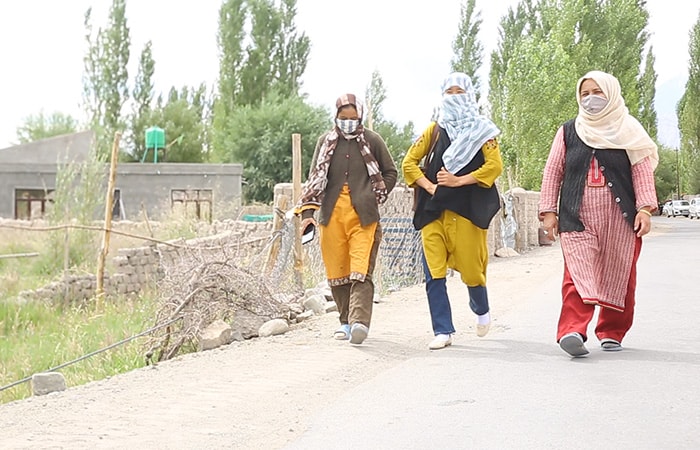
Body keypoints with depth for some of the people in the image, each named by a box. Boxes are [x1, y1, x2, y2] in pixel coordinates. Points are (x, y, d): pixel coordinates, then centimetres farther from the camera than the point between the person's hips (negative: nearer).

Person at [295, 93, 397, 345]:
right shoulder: (326, 142, 11)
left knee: (361, 272, -14)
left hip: (363, 216, -3)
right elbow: (314, 178, 11)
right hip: (331, 214, 3)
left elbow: (390, 172, 16)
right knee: (336, 272, 6)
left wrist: (376, 199, 5)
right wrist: (307, 211, 2)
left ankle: (360, 322, -24)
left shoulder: (372, 141, 6)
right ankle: (347, 321, 17)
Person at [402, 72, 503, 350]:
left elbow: (495, 166, -6)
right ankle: (443, 331, -1)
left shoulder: (482, 130, 7)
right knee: (433, 272, -6)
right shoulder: (435, 129, 13)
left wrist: (458, 181, -13)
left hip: (468, 209, -2)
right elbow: (409, 163, 10)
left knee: (470, 269, 1)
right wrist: (429, 186, -6)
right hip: (434, 211, 2)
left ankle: (481, 310, 32)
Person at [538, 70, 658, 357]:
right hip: (577, 217, 0)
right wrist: (549, 211, 4)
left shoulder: (628, 130, 7)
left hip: (619, 216, 0)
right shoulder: (568, 132, 11)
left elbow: (642, 171, 2)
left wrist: (645, 208, -8)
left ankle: (612, 332, 15)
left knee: (618, 275, 3)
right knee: (579, 272, -15)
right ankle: (572, 331, -26)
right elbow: (553, 172, 11)